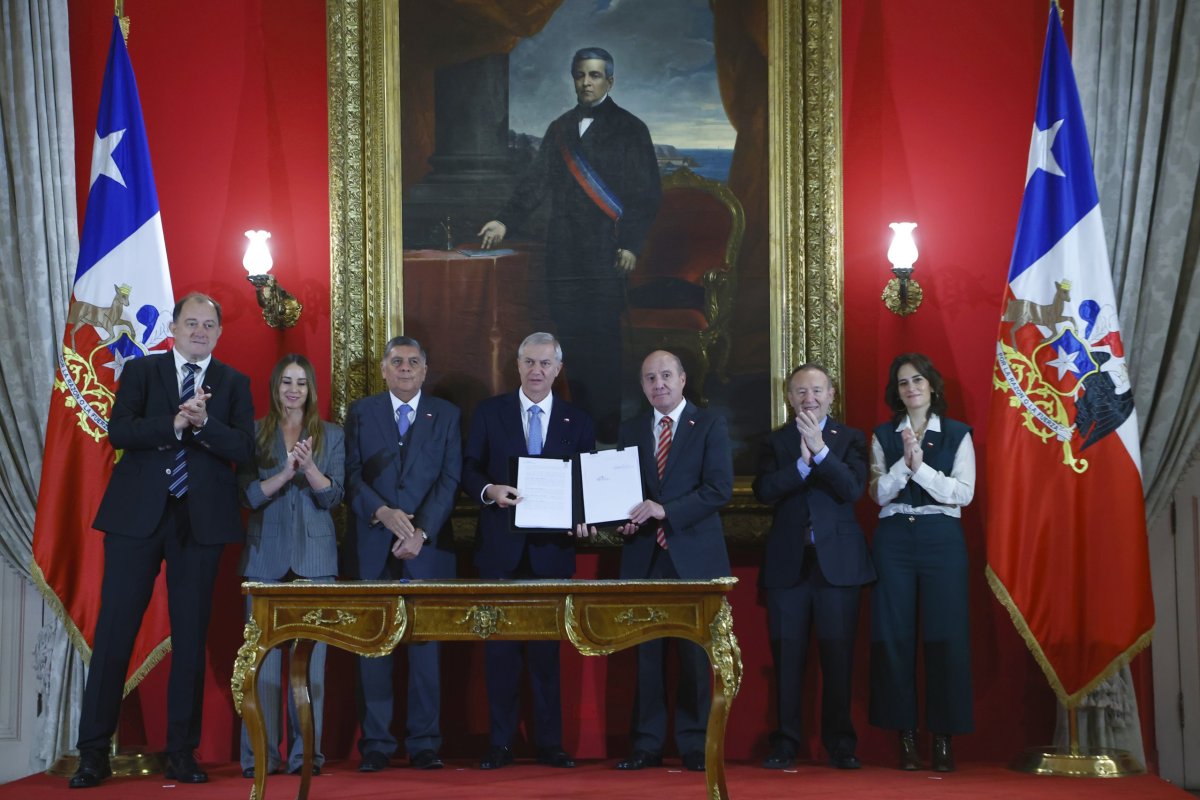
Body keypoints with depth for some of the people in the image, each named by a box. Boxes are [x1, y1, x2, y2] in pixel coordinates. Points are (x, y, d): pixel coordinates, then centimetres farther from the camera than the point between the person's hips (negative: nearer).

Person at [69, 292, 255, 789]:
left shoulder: (233, 384, 9)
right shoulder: (140, 371, 8)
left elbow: (244, 449, -3)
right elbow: (118, 431, -6)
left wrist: (204, 421, -18)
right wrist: (173, 423, -19)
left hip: (201, 520, 1)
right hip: (137, 515, -1)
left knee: (191, 637, 4)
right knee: (115, 631, -2)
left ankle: (182, 753, 12)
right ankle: (93, 752, 3)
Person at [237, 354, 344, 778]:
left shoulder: (331, 436, 10)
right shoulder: (255, 434, 9)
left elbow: (333, 496, 2)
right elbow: (249, 495, 0)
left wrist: (310, 467, -17)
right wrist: (284, 474, -16)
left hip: (314, 557, 0)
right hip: (266, 556, 0)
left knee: (310, 655, -4)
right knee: (264, 655, -4)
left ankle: (306, 752, 1)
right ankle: (260, 754, 1)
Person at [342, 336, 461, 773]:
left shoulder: (446, 415, 11)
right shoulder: (360, 412, 11)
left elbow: (450, 479, 2)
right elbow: (351, 474, 3)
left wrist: (421, 531, -10)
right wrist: (382, 512, -13)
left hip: (428, 546, 0)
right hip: (371, 545, 0)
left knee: (425, 645, 0)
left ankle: (424, 744, 4)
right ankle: (375, 744, 4)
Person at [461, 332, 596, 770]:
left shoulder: (577, 421, 8)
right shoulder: (489, 413, 6)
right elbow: (469, 471, 4)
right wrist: (489, 490, -16)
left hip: (552, 549, 0)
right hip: (501, 548, 0)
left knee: (547, 649, 4)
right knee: (500, 647, 1)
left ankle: (549, 743, 9)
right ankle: (501, 743, 7)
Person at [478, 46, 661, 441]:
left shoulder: (629, 129, 3)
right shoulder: (560, 129, 18)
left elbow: (647, 193, -1)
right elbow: (537, 181, 15)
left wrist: (631, 244, -10)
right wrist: (506, 220, 2)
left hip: (605, 249, -5)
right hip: (564, 249, 5)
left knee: (602, 337, -9)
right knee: (569, 332, 2)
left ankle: (606, 426, -4)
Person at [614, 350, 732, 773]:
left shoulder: (710, 424, 2)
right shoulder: (630, 429, 15)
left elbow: (720, 488, -8)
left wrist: (666, 510, -16)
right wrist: (625, 518, -4)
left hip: (694, 555, -3)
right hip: (643, 555, 3)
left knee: (694, 654, -1)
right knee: (645, 652, 1)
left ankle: (694, 746, 7)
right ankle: (647, 745, 8)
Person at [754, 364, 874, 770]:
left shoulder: (851, 439, 6)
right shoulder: (775, 442, 9)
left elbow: (853, 490, -9)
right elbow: (763, 492, -6)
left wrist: (820, 450, -17)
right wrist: (802, 463, -17)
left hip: (837, 560, -1)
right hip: (788, 561, 1)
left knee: (838, 653, 0)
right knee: (787, 653, 2)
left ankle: (840, 742, 8)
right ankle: (786, 741, 9)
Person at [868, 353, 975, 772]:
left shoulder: (957, 435, 7)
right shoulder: (883, 436, 11)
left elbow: (964, 493, -3)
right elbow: (879, 493, 1)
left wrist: (921, 468, -12)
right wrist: (905, 463, -13)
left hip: (942, 538, -1)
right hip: (894, 539, 1)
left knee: (944, 636, -4)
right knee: (894, 636, -2)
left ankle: (943, 738, 3)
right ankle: (905, 734, 6)